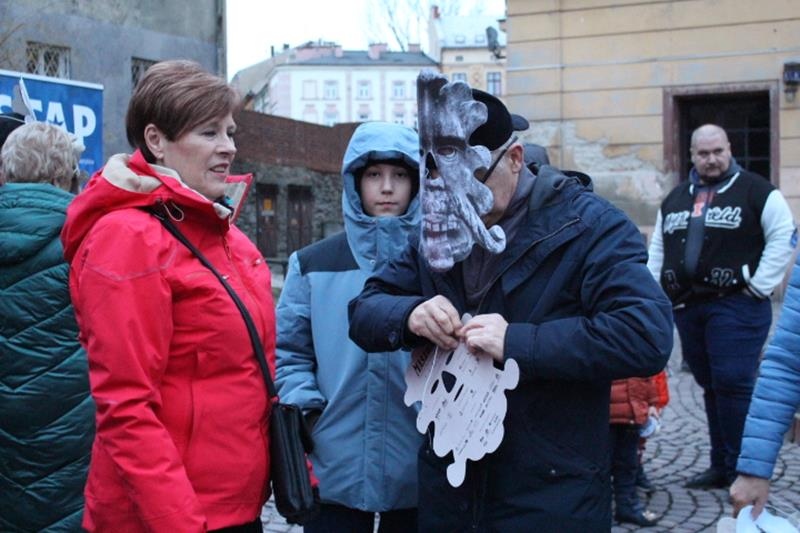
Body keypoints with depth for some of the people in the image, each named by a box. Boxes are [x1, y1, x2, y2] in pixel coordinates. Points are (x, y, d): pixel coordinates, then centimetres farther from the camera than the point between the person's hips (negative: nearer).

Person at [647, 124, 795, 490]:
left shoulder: (755, 191, 0)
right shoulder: (675, 199, 17)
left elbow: (783, 237, -5)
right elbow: (657, 249, 21)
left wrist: (759, 286, -10)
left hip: (735, 306, -6)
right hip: (687, 307, 6)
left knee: (733, 384, -11)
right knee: (710, 387, 11)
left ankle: (740, 469, -2)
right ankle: (720, 467, 19)